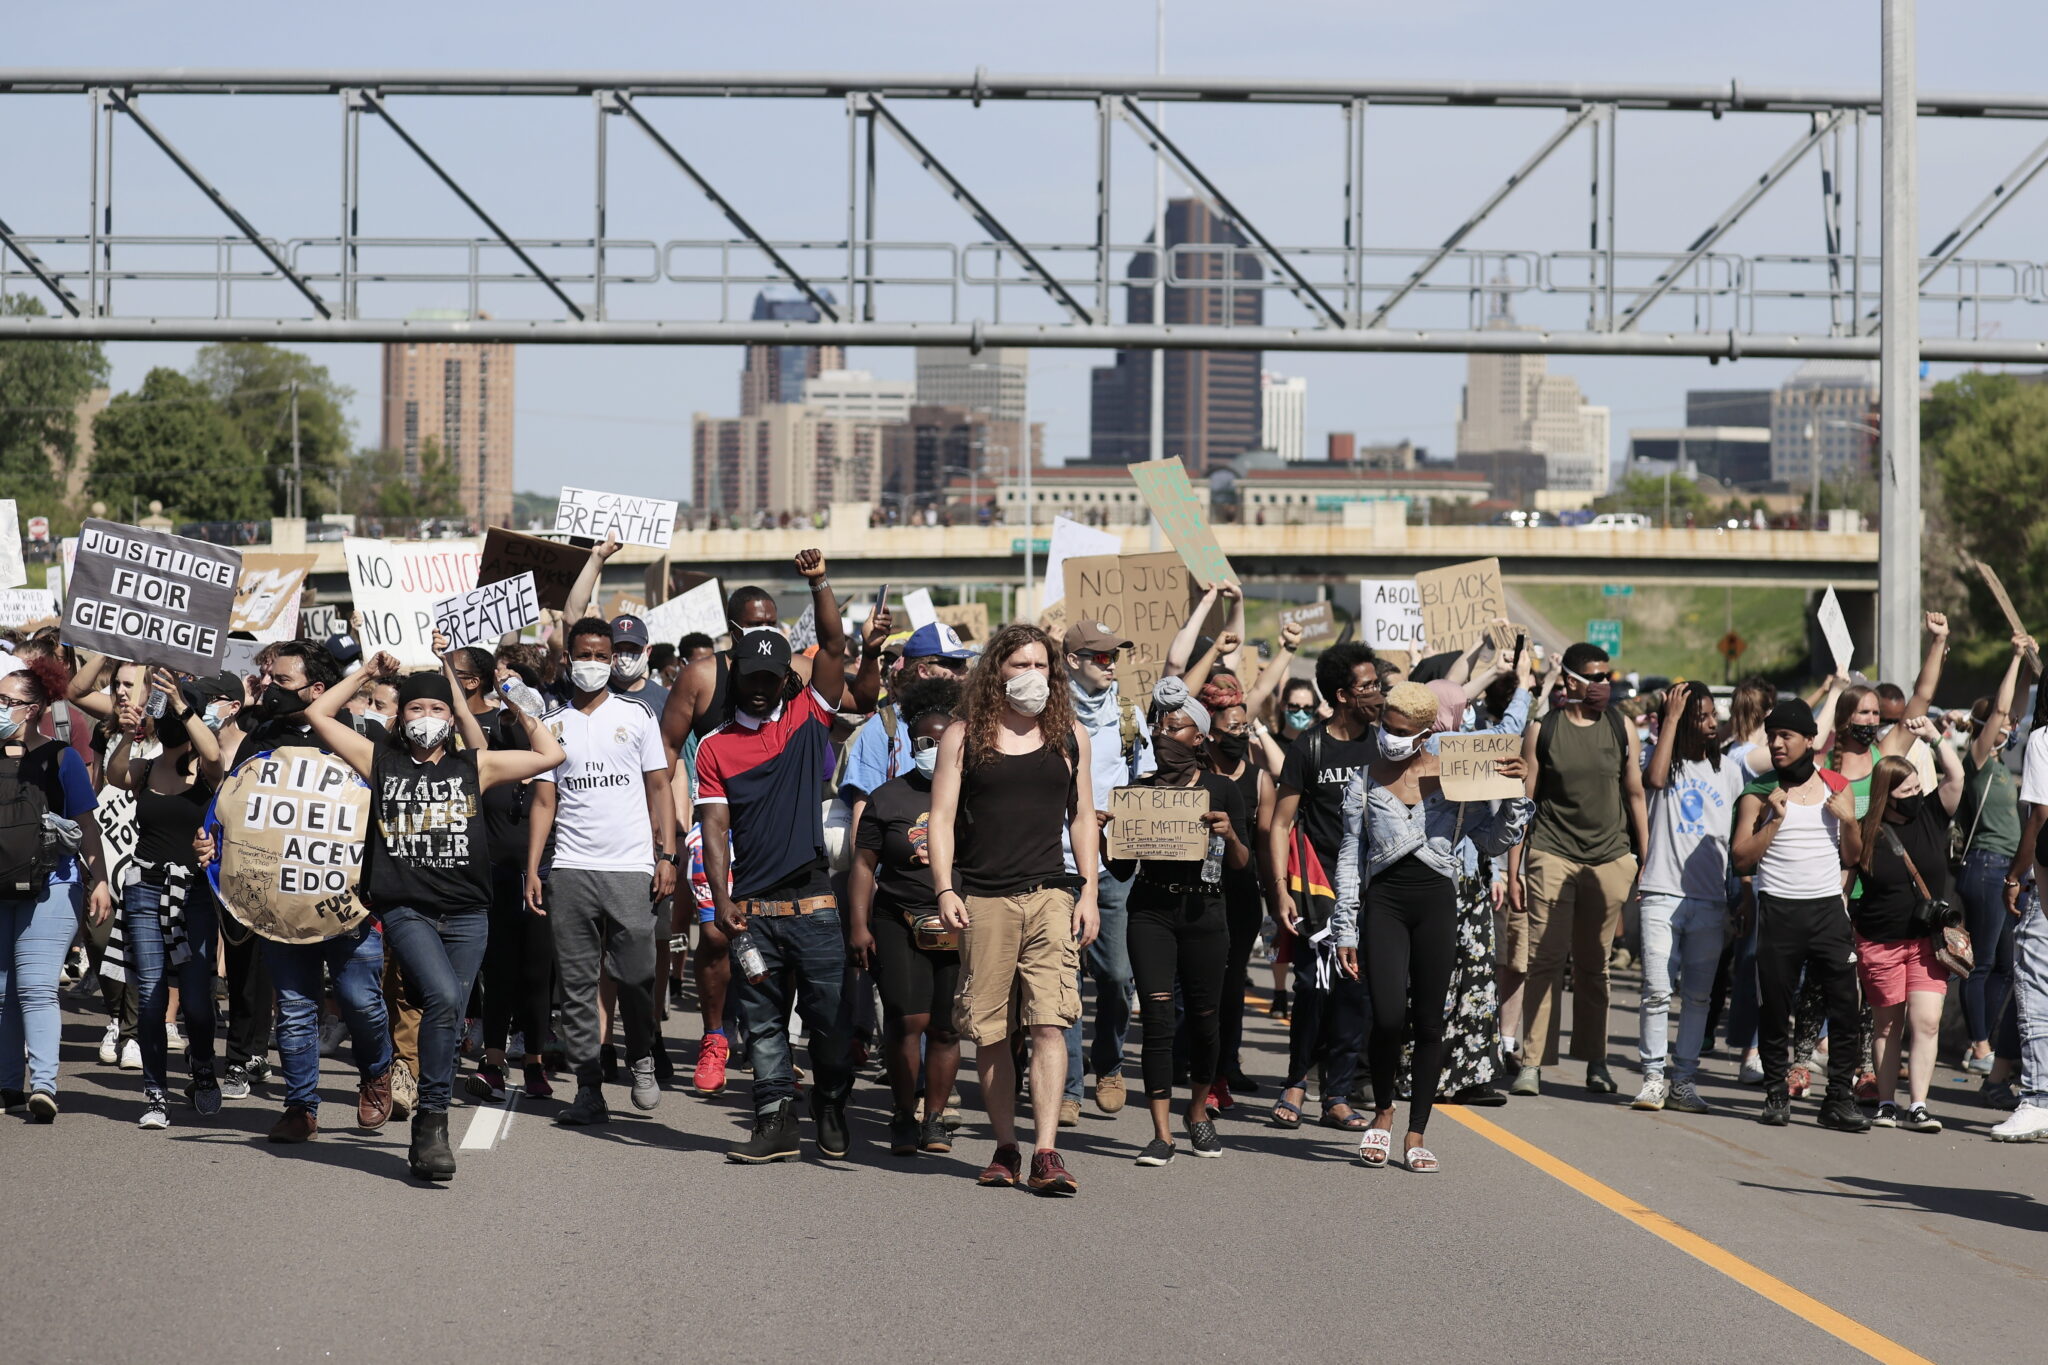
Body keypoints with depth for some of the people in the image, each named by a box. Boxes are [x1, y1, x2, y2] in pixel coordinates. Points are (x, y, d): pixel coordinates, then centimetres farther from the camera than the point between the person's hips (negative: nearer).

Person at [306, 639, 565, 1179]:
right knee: (443, 997, -25)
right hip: (406, 909, -3)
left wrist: (521, 704, 10)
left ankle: (428, 1133, 15)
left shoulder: (473, 765, 12)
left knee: (449, 1019, 3)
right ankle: (432, 1120, -18)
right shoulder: (381, 760, 10)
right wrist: (368, 671, 14)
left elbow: (550, 755, 11)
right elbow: (318, 714, 11)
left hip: (467, 914, 3)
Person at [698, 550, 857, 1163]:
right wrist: (722, 899, -8)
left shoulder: (808, 719, 8)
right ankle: (775, 1121, 8)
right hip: (752, 907, 1)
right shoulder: (716, 747, 8)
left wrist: (820, 584, -12)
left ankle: (830, 1110, 20)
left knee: (832, 1016, 3)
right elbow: (715, 827, 2)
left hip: (813, 902, -1)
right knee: (763, 1021, 4)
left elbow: (834, 646, -1)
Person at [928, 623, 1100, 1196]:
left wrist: (1088, 892, 8)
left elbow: (1083, 818, 16)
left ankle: (1047, 1153, -15)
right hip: (983, 900, 0)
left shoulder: (1069, 736, 11)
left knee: (1049, 1023, -12)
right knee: (989, 1031, 3)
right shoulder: (963, 736, 5)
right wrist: (945, 890, -6)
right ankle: (1005, 1148, 14)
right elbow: (941, 818, 4)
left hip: (1050, 894, 0)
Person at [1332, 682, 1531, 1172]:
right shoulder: (1366, 780, 7)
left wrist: (1513, 794, -6)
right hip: (1384, 901, 0)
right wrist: (1344, 930, 4)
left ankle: (1416, 1134, 11)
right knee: (1389, 1016, -15)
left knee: (1429, 1021, 1)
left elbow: (1495, 842, 10)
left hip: (1436, 901, 0)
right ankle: (1383, 1113, 9)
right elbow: (1350, 857, 8)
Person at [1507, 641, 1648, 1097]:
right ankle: (1532, 1062, -6)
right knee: (1545, 957, -7)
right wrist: (1513, 870, -1)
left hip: (1610, 858, 2)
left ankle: (1595, 1060, 14)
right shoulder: (1542, 729, 1)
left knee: (1594, 964, 7)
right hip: (1552, 854, -2)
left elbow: (1636, 795, 14)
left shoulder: (1621, 728, 8)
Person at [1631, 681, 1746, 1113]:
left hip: (1710, 900, 3)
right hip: (1662, 895, -3)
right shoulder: (1666, 760, 4)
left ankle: (1683, 1080, 11)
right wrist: (1672, 717, -15)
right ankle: (1653, 1077, 1)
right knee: (1657, 992, -7)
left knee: (1698, 996, 5)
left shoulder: (1730, 771, 10)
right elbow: (1655, 779, -22)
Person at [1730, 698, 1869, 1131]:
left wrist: (1849, 821, -3)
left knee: (1845, 1007, -4)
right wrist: (1774, 820, -11)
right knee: (1774, 1009, 2)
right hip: (1778, 911, -1)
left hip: (1828, 908, 1)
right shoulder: (1759, 794, 4)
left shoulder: (1836, 788, 10)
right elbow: (1742, 859, -2)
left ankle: (1840, 1098, 1)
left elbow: (1853, 858, 14)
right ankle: (1776, 1095, 12)